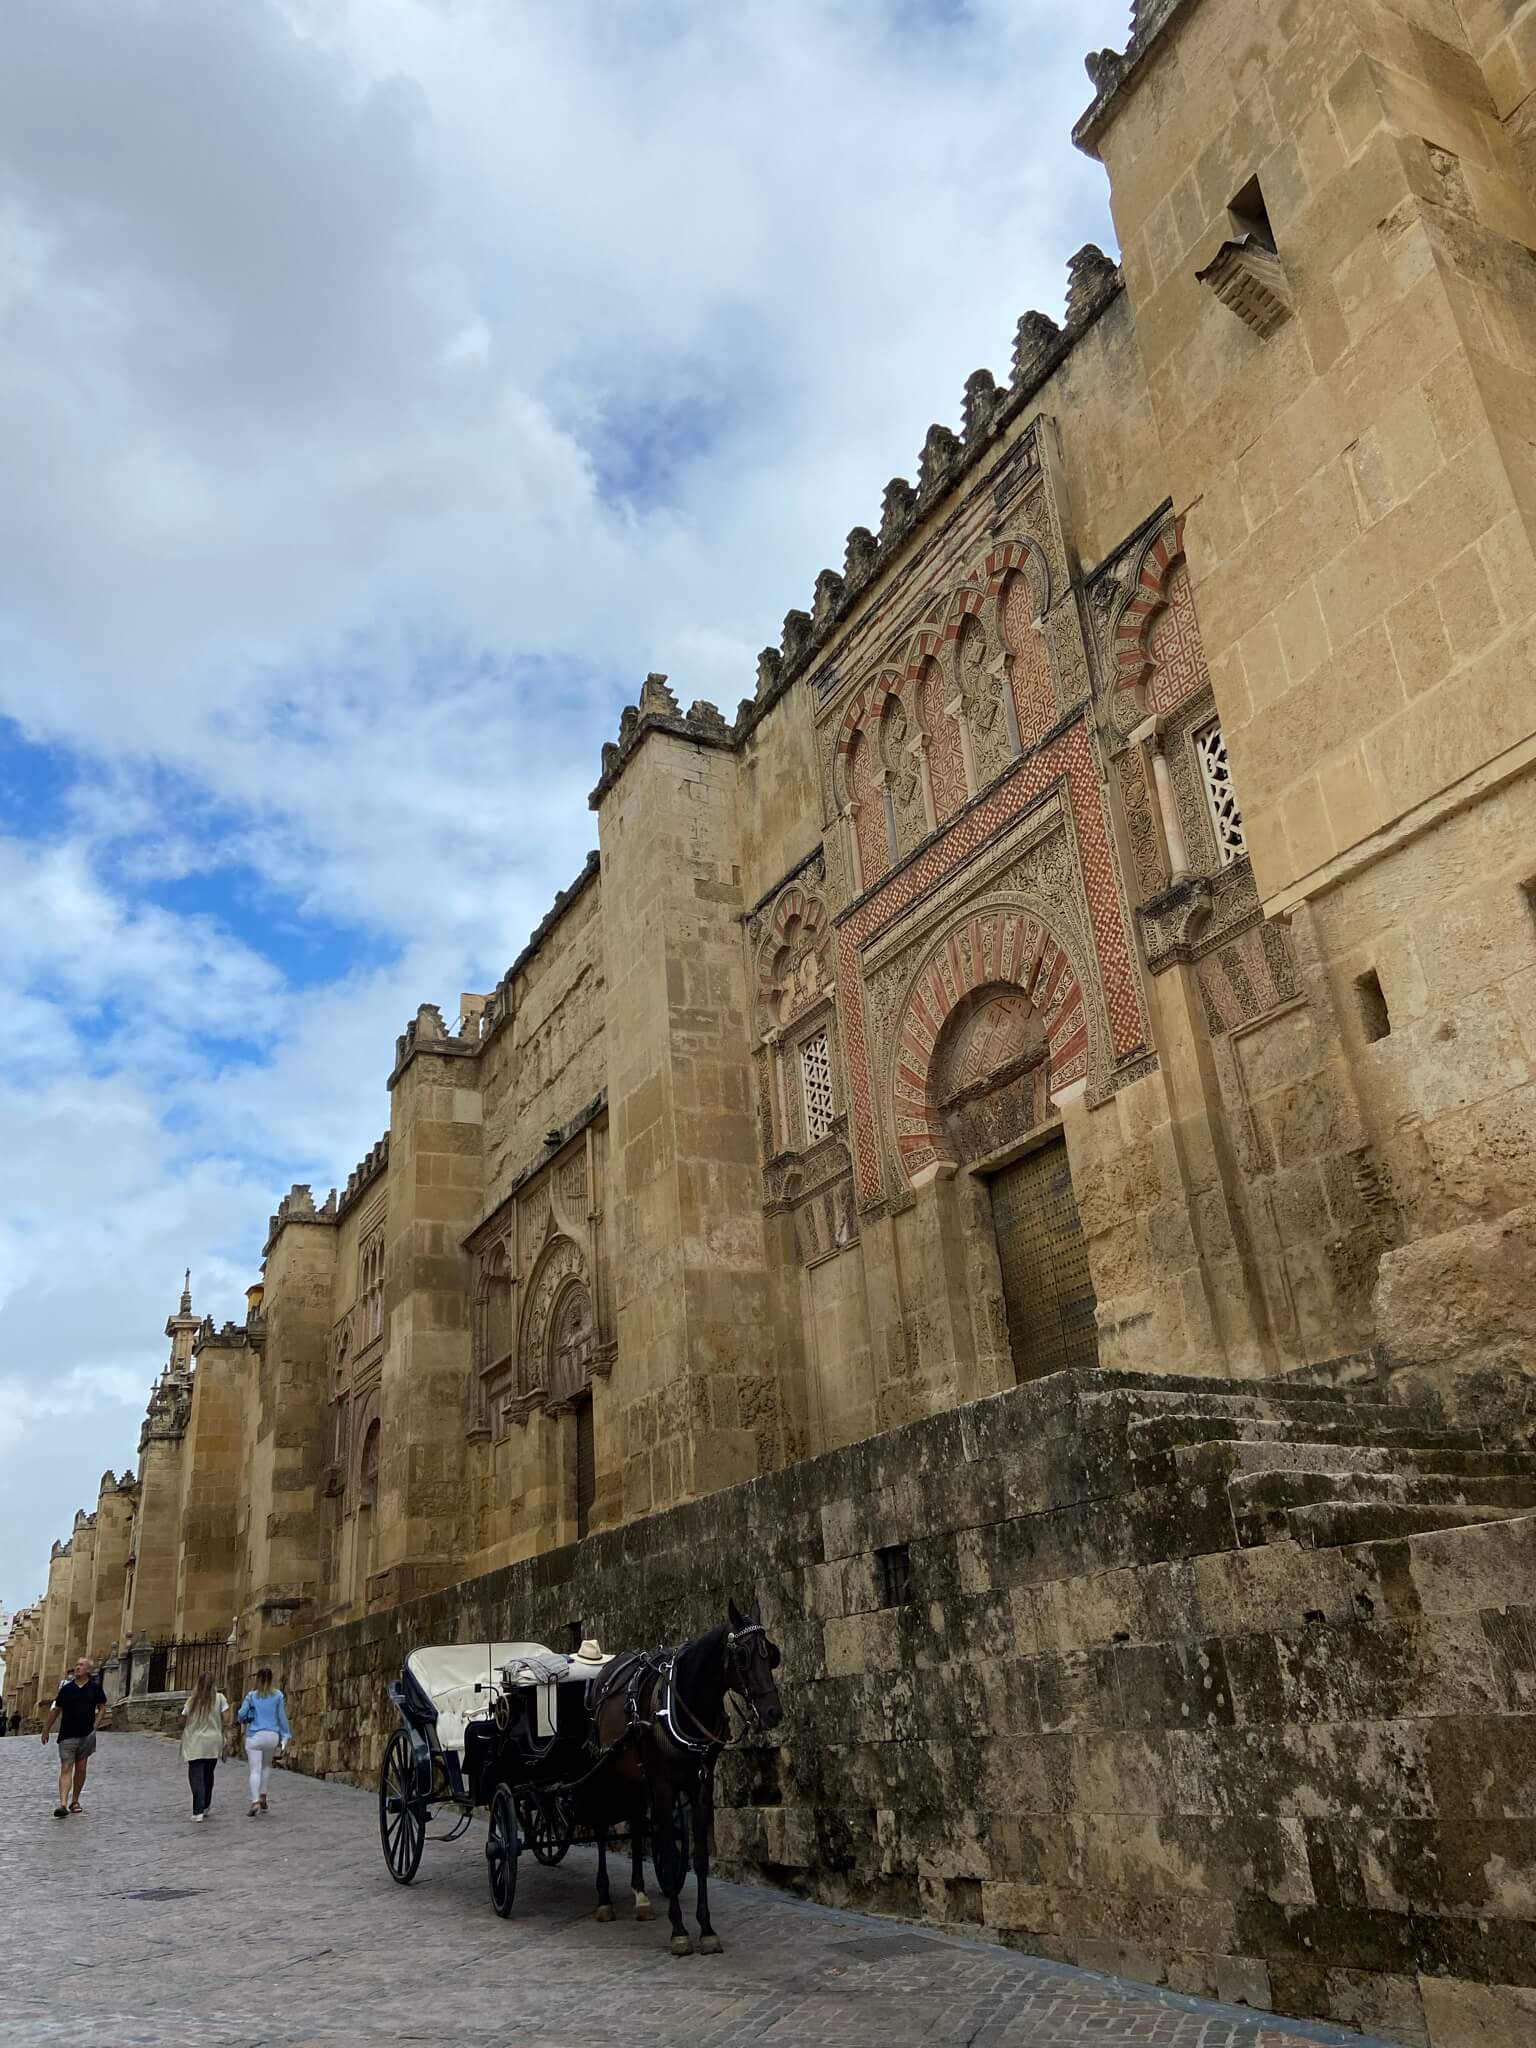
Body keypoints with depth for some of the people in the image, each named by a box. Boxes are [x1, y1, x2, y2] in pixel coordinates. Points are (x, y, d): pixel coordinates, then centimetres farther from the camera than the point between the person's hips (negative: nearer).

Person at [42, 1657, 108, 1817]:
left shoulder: (95, 1688, 2)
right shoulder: (66, 1688, 2)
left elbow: (102, 1707, 7)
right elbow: (55, 1710, 9)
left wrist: (95, 1726, -4)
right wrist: (46, 1730, 10)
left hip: (87, 1735, 1)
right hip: (67, 1735, -1)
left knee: (80, 1768, 8)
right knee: (66, 1769, -10)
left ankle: (75, 1801, 21)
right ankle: (62, 1804, -18)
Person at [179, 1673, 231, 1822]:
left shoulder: (192, 1700, 1)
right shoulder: (219, 1698, -2)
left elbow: (182, 1723, 5)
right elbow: (226, 1720, -7)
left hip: (195, 1744, -1)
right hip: (213, 1744, 1)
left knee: (196, 1777, -1)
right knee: (208, 1776, 17)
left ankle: (198, 1811, -12)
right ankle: (205, 1808, 27)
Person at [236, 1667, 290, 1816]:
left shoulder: (251, 1695, -4)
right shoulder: (278, 1695, -2)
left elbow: (241, 1714, -3)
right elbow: (282, 1717, 2)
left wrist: (244, 1722, 21)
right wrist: (285, 1735, 10)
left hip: (254, 1735, -2)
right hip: (272, 1735, 2)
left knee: (255, 1770, -1)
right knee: (267, 1765, 25)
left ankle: (255, 1801, -16)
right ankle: (263, 1796, 21)